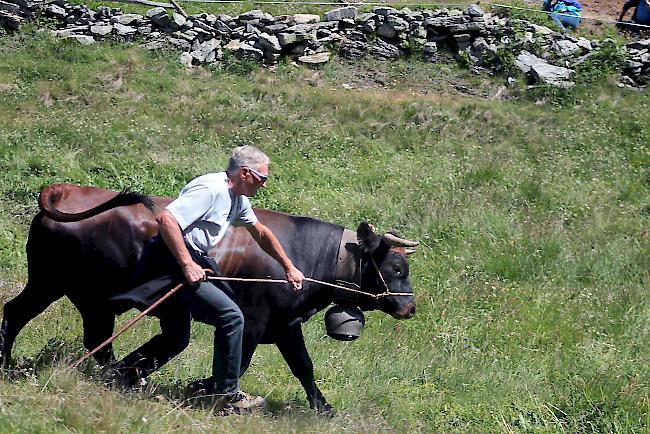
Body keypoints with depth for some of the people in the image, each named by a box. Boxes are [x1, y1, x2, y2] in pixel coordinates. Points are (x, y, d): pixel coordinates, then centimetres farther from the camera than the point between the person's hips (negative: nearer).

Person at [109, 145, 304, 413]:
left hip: (188, 264, 11)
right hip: (170, 262, -11)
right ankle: (227, 396, -4)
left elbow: (261, 233, 28)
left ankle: (121, 375, 19)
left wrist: (289, 268, 26)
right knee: (231, 317, -12)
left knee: (176, 339, 18)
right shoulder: (211, 190, -19)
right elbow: (165, 219, -28)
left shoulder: (237, 197, 13)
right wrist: (188, 265, -29)